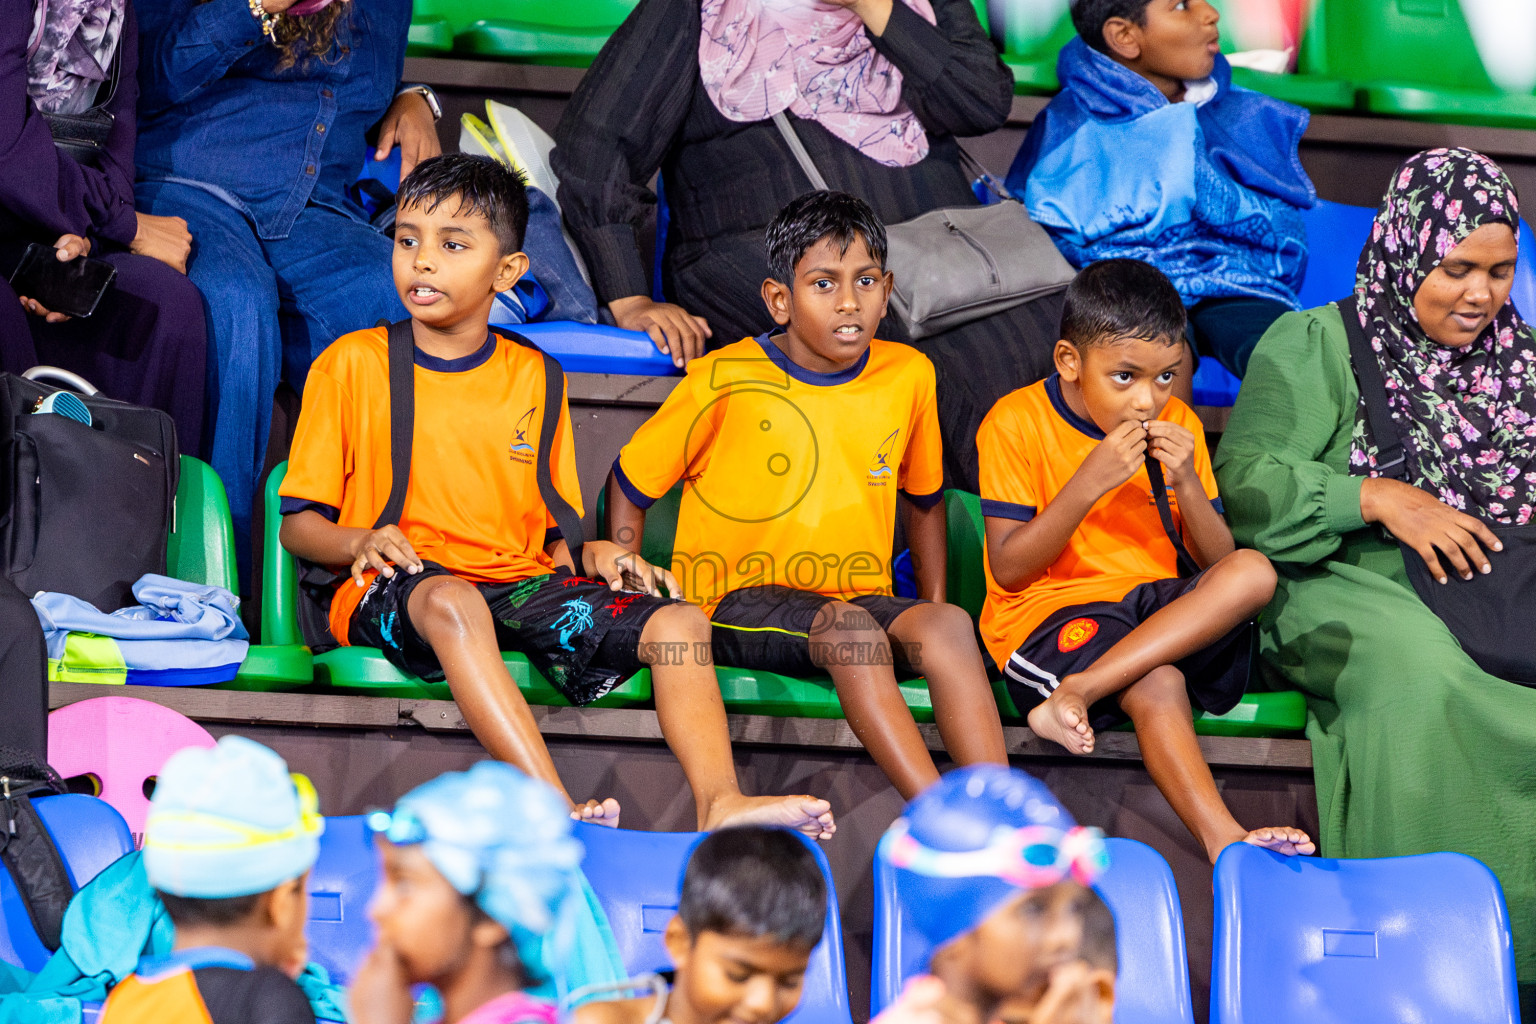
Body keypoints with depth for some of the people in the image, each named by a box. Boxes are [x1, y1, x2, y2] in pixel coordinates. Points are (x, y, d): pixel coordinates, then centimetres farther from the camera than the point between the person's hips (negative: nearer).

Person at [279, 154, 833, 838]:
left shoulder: (533, 378, 18)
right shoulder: (352, 365, 8)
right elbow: (297, 524, 6)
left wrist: (587, 555, -3)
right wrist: (362, 542, -15)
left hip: (522, 585, 4)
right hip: (396, 593, -4)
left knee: (680, 622, -19)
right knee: (452, 603, -41)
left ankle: (720, 806, -37)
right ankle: (558, 810, -55)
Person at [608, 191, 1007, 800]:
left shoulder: (907, 377, 6)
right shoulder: (727, 380, -5)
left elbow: (924, 498, 23)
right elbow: (630, 483, 5)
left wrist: (931, 619, 14)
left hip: (861, 601, 4)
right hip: (738, 603, -4)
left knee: (948, 626, -29)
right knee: (849, 627, -36)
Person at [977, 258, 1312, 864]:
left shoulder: (1177, 425, 10)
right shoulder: (1017, 423, -5)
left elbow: (1217, 562, 7)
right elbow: (1007, 570, -11)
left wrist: (1188, 484, -12)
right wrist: (1089, 484, -20)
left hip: (1157, 606, 6)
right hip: (1049, 610, -5)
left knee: (1253, 573, -26)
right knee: (1156, 684, -37)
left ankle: (1076, 692, -34)